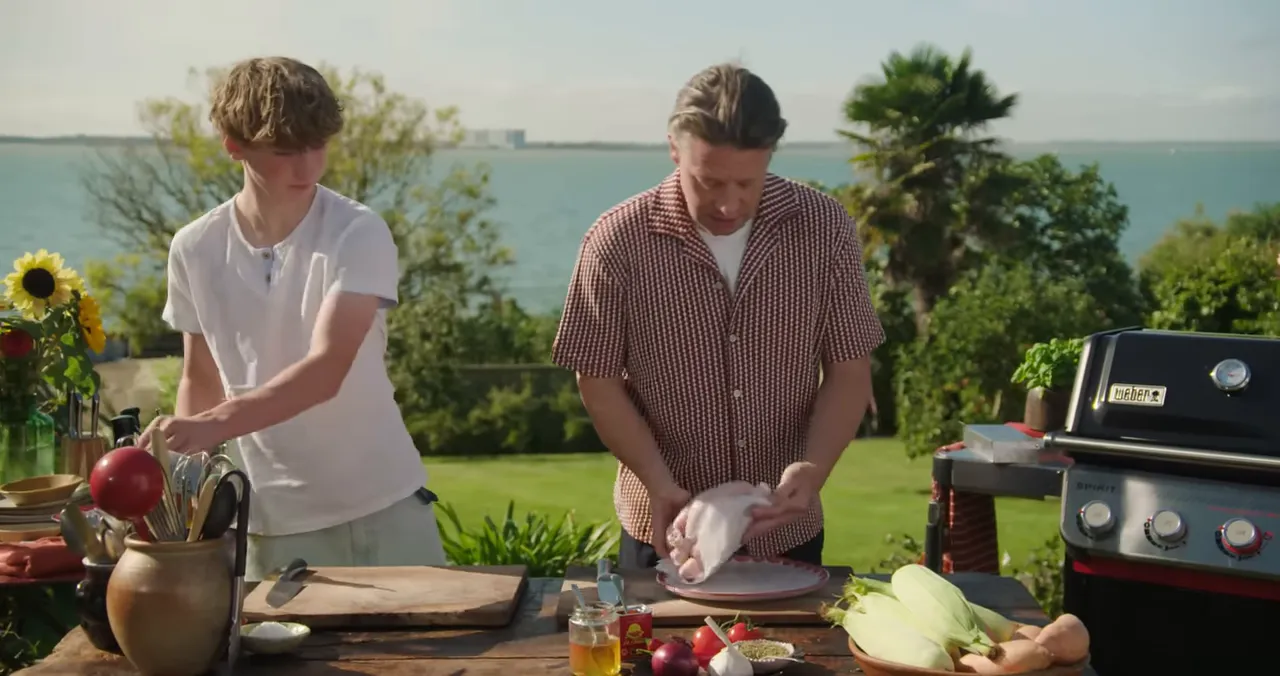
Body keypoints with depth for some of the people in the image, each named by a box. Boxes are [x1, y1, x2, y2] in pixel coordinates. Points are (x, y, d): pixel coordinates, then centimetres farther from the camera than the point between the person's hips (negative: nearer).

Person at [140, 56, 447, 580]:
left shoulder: (358, 234, -13)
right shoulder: (195, 250, -2)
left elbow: (326, 370, -24)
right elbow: (200, 380, 10)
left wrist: (215, 424, -35)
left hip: (383, 507, -2)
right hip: (272, 520, 2)